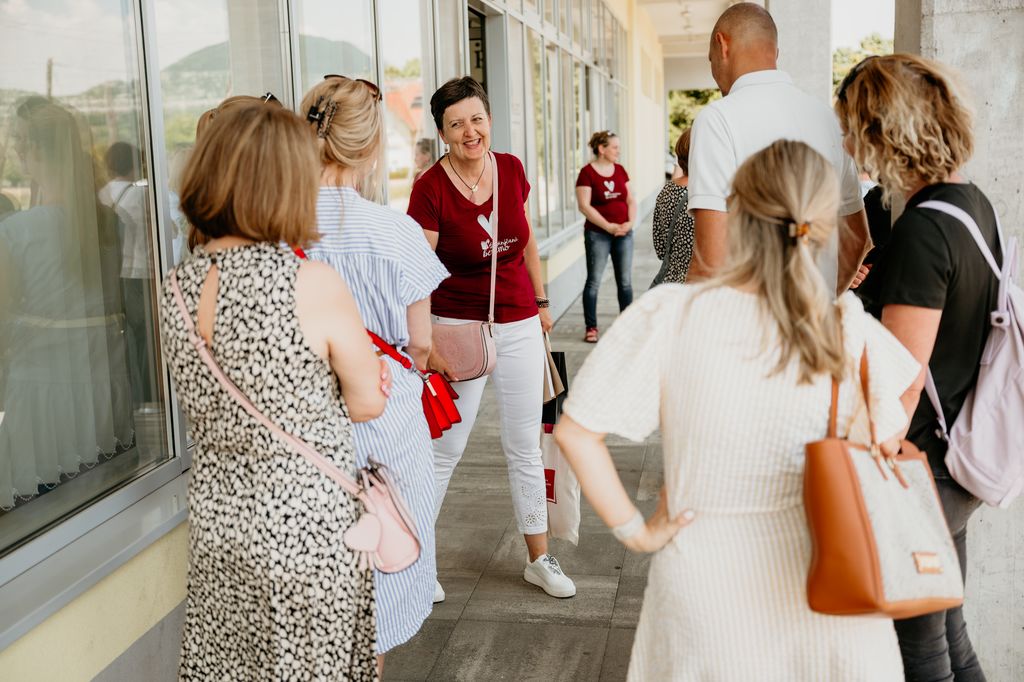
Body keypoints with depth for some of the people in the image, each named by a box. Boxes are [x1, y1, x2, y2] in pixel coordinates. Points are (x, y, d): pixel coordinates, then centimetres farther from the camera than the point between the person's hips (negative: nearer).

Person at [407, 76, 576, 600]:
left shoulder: (511, 170, 0)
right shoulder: (430, 189, -14)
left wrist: (541, 301, 16)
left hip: (519, 325, 5)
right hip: (459, 326, -4)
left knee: (525, 446, 13)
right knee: (444, 449, 2)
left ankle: (540, 560, 26)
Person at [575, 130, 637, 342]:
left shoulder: (620, 170, 10)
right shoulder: (587, 172, -7)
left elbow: (631, 200, 12)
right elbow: (584, 205, -13)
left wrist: (630, 223, -5)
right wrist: (608, 226, -15)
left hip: (623, 233, 5)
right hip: (597, 233, -5)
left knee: (625, 282, 7)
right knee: (594, 281, 0)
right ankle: (591, 327, 6)